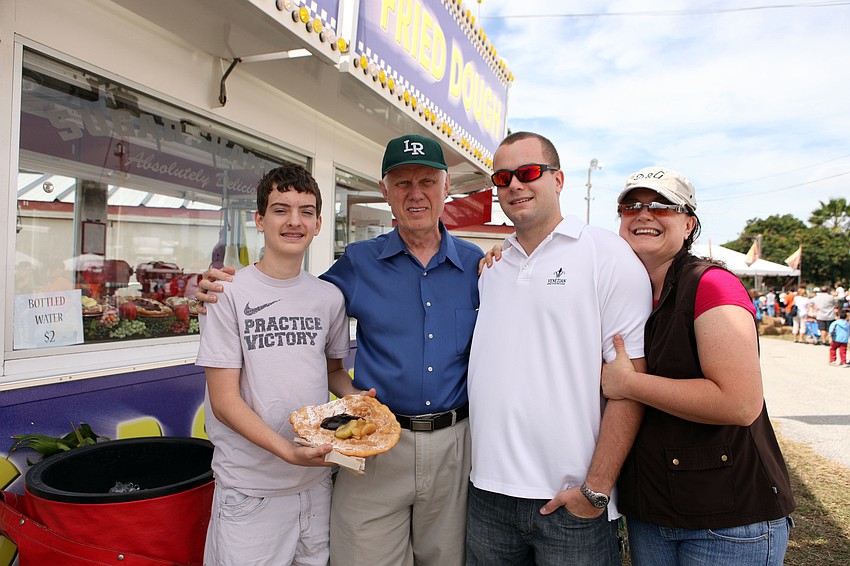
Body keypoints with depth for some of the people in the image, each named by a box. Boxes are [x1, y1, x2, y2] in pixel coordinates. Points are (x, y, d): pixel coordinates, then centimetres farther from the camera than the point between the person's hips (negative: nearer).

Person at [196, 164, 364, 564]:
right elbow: (223, 400, -12)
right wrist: (288, 451, -24)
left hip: (316, 481, 4)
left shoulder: (330, 298, 3)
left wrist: (357, 397, -6)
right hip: (250, 487, -4)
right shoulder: (229, 293, -10)